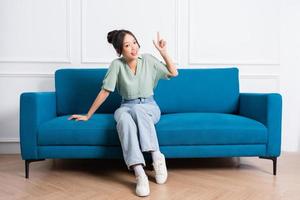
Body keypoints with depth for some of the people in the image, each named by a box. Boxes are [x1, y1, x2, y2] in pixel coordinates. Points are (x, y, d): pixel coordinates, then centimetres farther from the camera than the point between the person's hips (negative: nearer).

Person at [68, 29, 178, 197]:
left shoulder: (148, 59, -2)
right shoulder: (117, 64, -7)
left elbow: (174, 73, 3)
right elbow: (105, 91, -5)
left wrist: (163, 52, -8)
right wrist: (88, 115, -5)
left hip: (149, 107, 1)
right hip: (127, 107, 0)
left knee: (137, 110, -38)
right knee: (124, 116, -39)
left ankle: (157, 156, -34)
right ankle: (140, 174, -48)